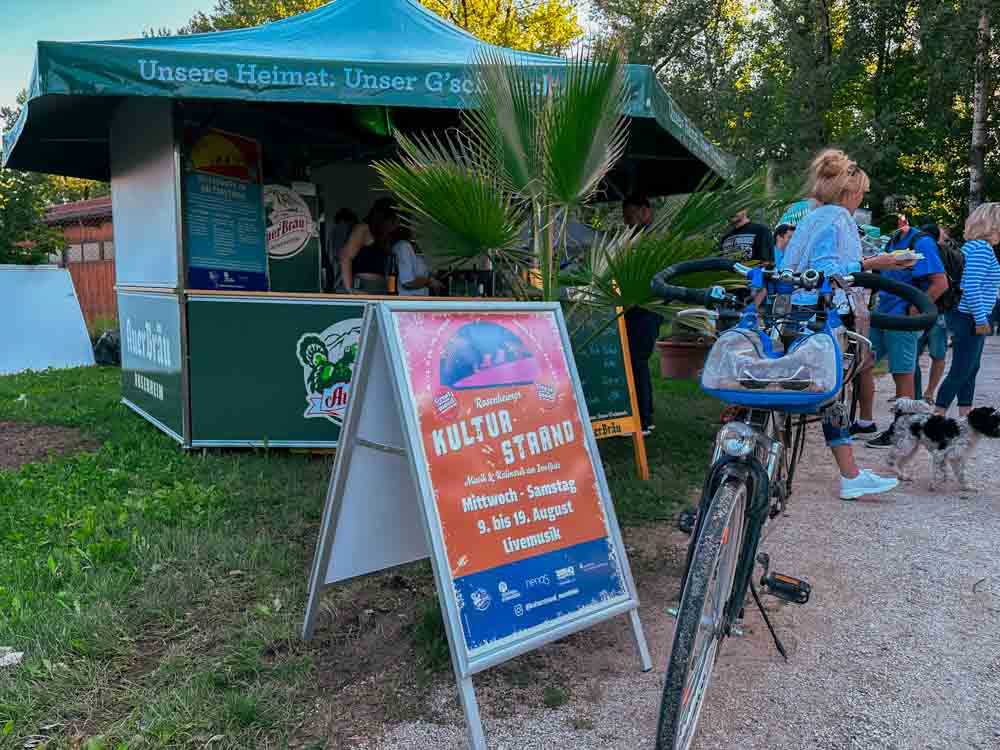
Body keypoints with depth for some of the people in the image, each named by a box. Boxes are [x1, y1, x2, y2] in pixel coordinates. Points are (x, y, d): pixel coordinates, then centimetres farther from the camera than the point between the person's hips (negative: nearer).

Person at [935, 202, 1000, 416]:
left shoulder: (971, 246, 14)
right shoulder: (983, 248, -16)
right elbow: (971, 286, -24)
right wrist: (981, 319, -21)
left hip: (968, 318, 10)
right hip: (970, 319, -10)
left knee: (971, 369, 16)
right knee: (960, 371, -6)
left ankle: (965, 413, 23)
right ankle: (938, 415, -3)